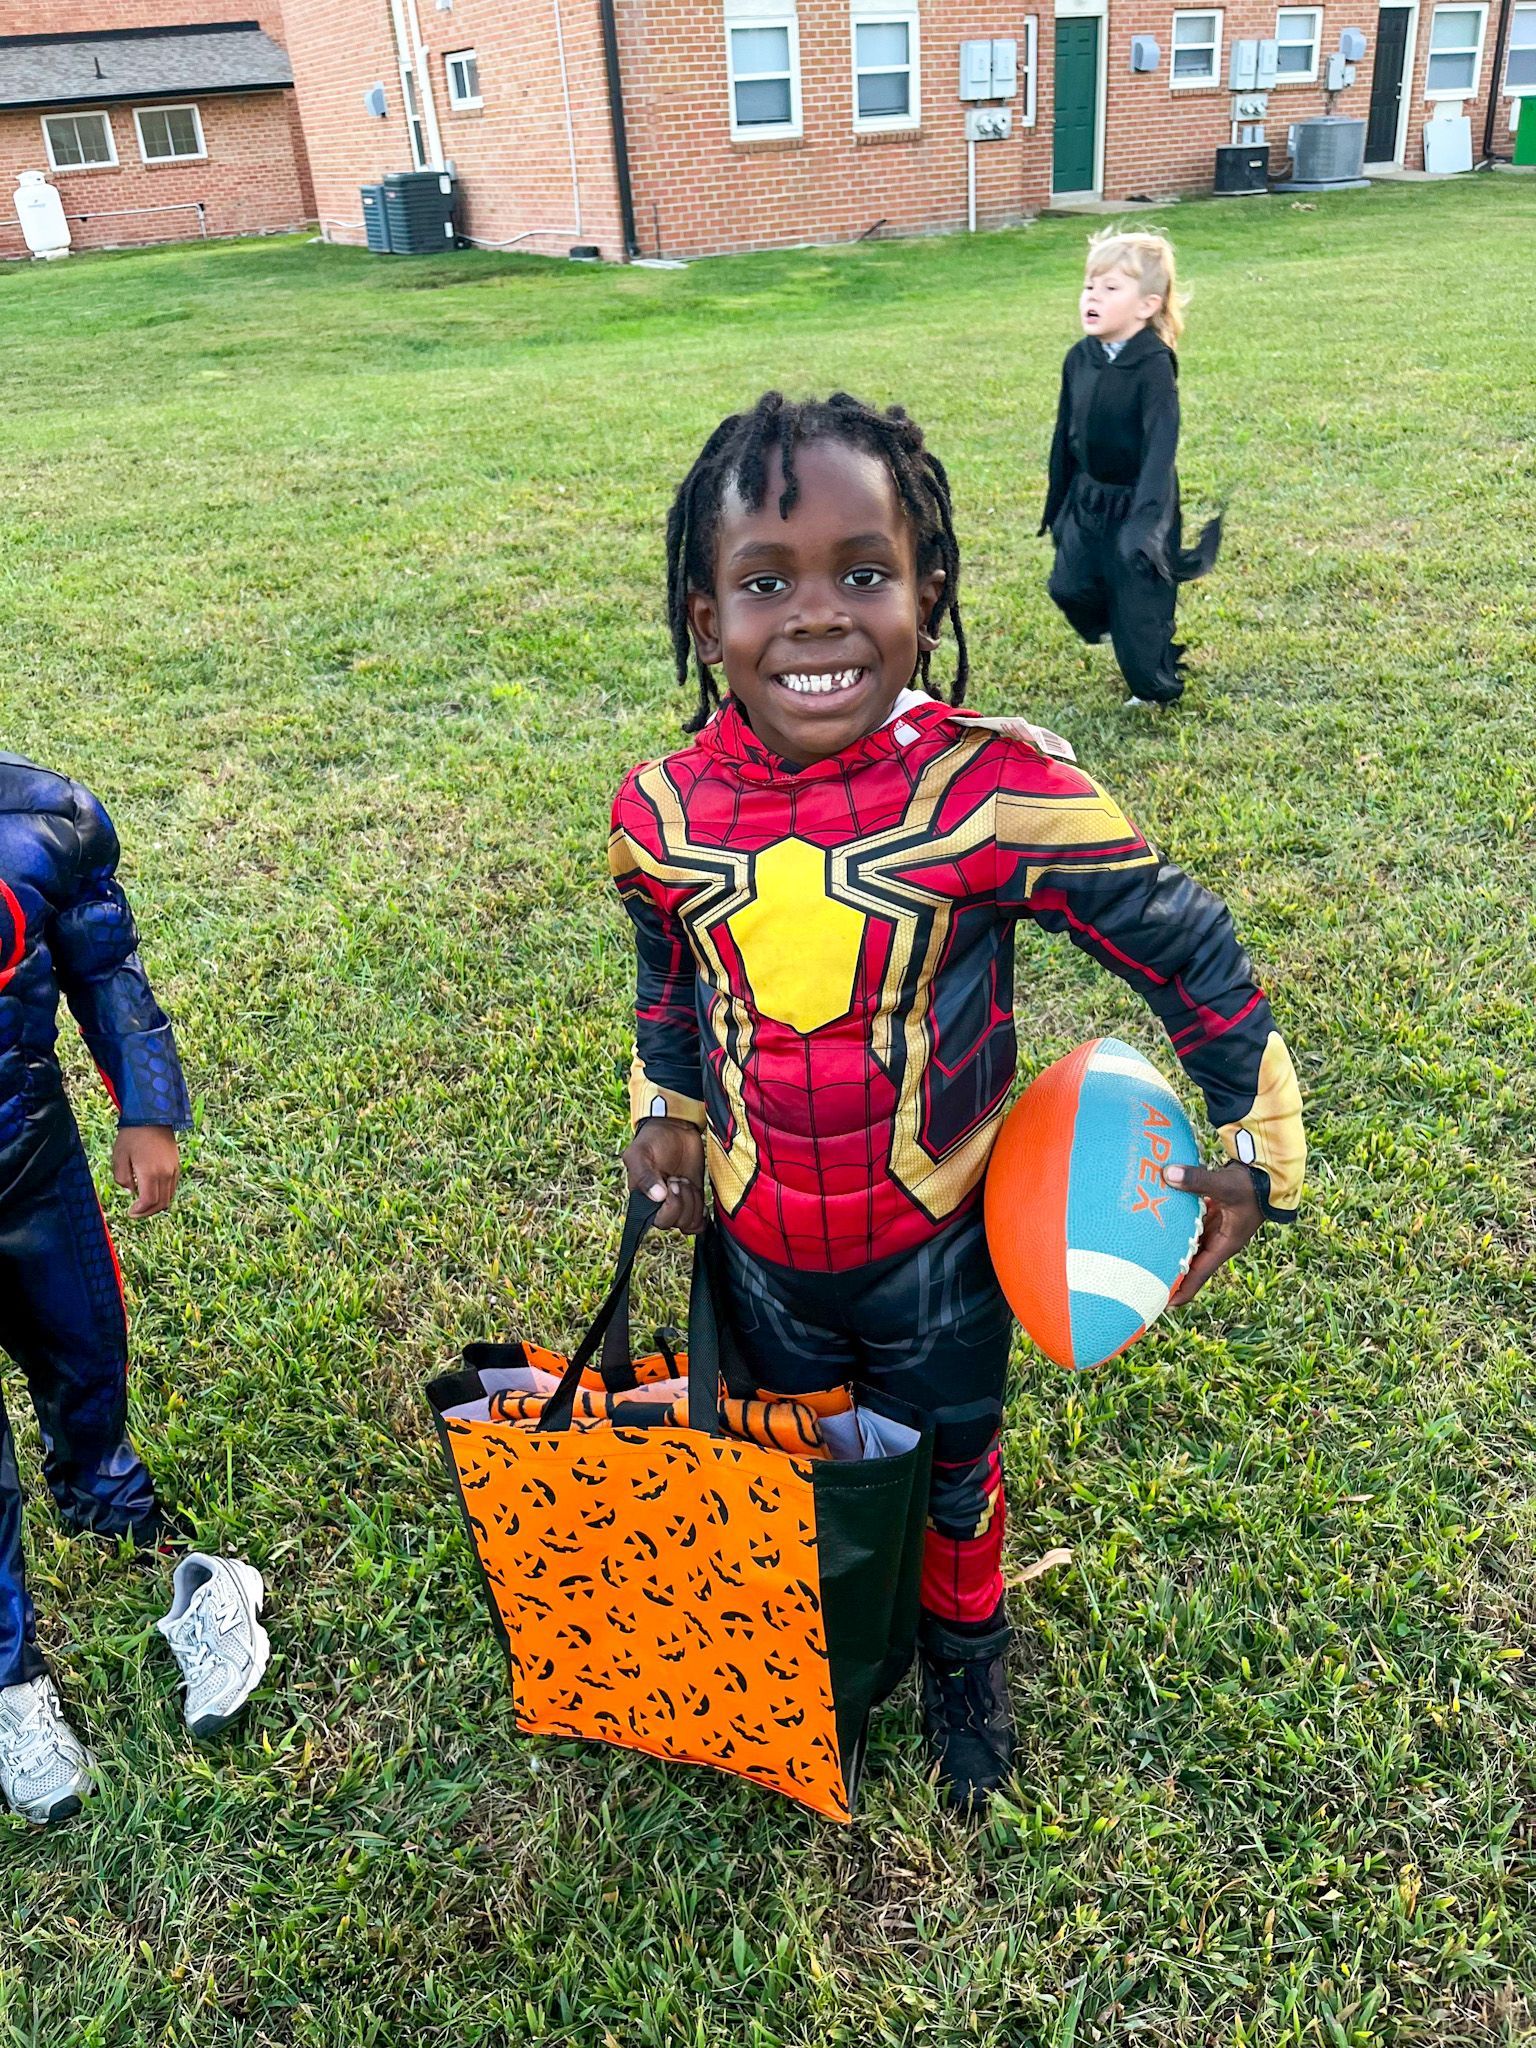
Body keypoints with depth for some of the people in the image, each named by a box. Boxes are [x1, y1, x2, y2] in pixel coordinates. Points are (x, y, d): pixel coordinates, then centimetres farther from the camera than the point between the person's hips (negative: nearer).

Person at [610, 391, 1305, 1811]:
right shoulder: (665, 809, -16)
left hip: (939, 1244, -2)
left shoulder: (995, 790, -27)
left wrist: (1261, 1144, -8)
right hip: (761, 1248, 3)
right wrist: (667, 1104, 7)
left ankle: (966, 1655, 57)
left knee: (951, 1466, 25)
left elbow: (1188, 947, -14)